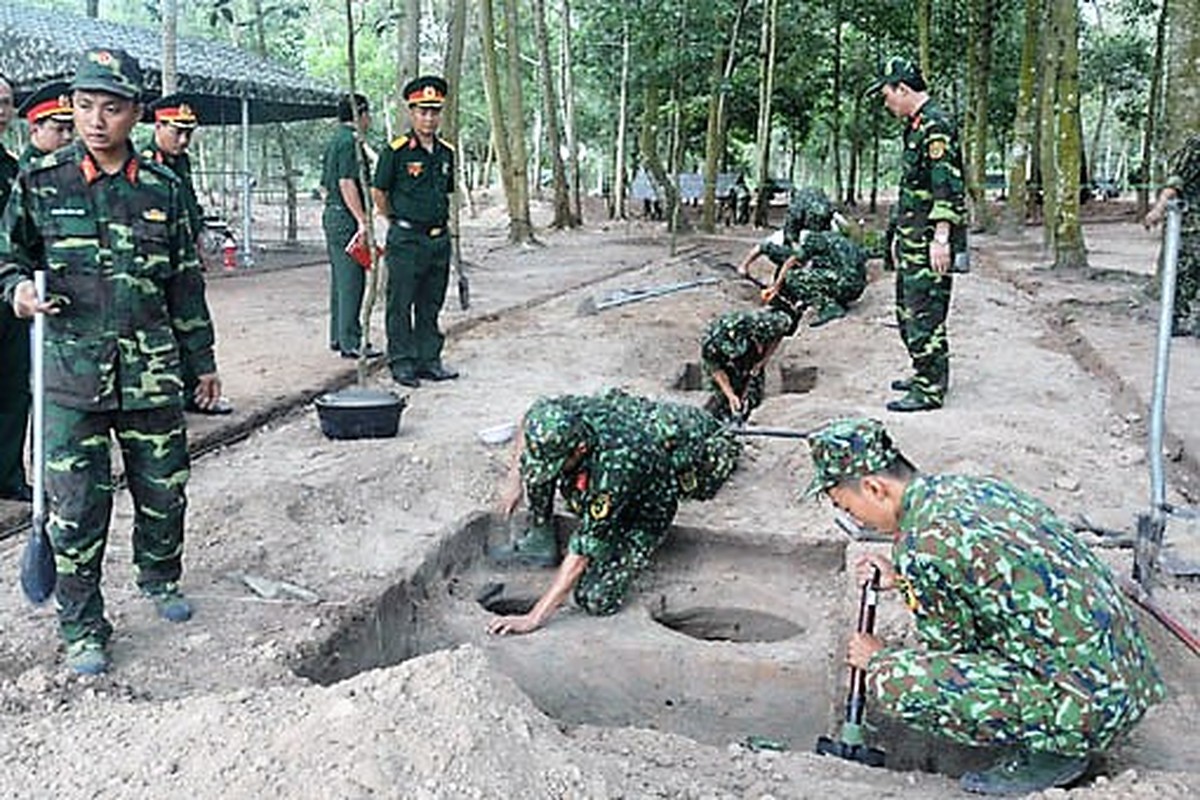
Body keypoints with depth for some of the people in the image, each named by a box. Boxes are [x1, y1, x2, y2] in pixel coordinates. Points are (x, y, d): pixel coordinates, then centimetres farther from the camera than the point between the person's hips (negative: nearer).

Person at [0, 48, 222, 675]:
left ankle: (160, 577, 39)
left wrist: (202, 359, 14)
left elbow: (185, 280, 11)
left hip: (151, 369, 2)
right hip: (73, 369, -2)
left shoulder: (161, 187, 5)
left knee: (163, 487, 12)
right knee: (76, 503, 0)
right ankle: (82, 628, 16)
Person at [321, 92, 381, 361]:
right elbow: (347, 183, -22)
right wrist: (362, 220, -24)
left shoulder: (333, 142, 19)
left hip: (332, 215, 11)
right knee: (352, 282, -9)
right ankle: (351, 343, -7)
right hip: (347, 219, -11)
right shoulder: (350, 142, -13)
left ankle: (338, 337, 20)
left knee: (340, 281, 14)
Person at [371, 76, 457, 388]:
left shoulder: (446, 153, 9)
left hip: (439, 239, 6)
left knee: (431, 305, 12)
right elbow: (378, 192, 0)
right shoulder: (396, 151, -8)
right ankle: (401, 362, 7)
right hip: (406, 240, -6)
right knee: (401, 304, 0)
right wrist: (398, 222, 8)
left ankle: (429, 359, 20)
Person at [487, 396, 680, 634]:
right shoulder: (559, 429, -26)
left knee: (596, 601, -23)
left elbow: (582, 552, -38)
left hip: (644, 515, -6)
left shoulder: (614, 467, -43)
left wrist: (534, 618, -37)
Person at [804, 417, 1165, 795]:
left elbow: (948, 648, -5)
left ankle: (1052, 749, -1)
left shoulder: (923, 542, -18)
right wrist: (900, 578, 22)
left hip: (1088, 706, -9)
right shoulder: (975, 486, 7)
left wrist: (880, 659, 12)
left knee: (890, 683, -14)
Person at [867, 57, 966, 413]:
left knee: (925, 314, -7)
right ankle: (924, 373, 30)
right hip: (912, 239, 10)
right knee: (907, 309, 18)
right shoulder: (916, 125, 17)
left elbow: (946, 185, -22)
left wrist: (941, 238, -26)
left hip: (929, 240, -10)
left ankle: (931, 390, -2)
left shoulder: (934, 125, -15)